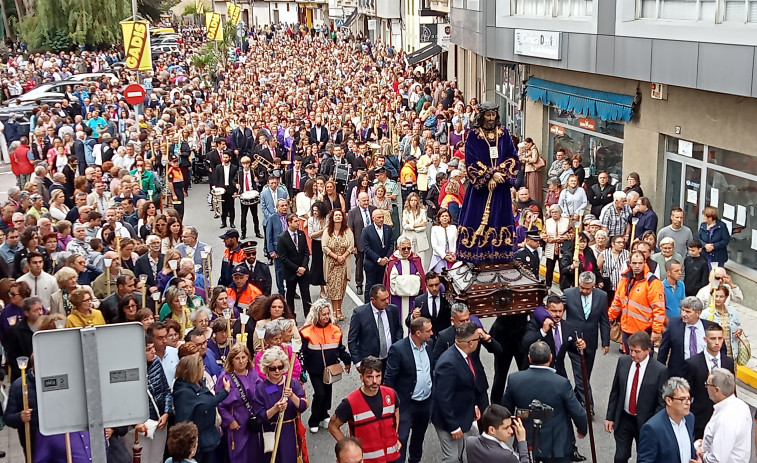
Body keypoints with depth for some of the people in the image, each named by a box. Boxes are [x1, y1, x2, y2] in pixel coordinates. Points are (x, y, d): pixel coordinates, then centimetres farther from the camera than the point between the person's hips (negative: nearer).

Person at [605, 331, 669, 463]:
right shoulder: (623, 361, -4)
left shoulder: (660, 370, -16)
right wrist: (609, 417, 5)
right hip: (623, 419, 3)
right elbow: (615, 391, 5)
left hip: (645, 423, -3)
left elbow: (661, 402, -11)